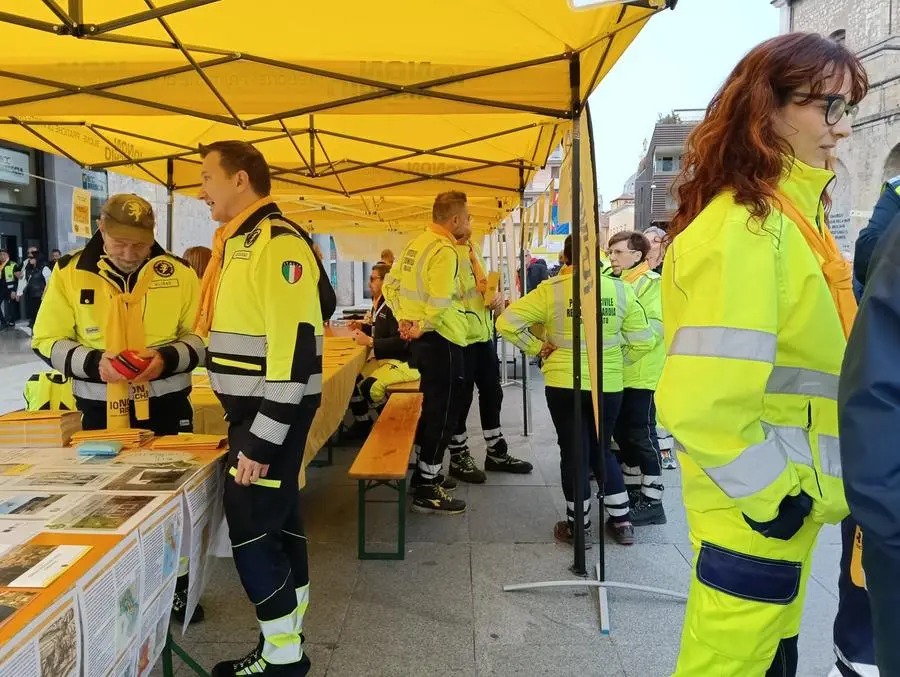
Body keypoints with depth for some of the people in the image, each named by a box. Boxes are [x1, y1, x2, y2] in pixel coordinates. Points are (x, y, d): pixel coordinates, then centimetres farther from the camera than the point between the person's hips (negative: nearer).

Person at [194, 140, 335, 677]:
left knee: (252, 532, -3)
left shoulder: (278, 243, -17)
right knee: (278, 524, 16)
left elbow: (295, 348, -24)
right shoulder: (240, 242, 14)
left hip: (273, 413, -10)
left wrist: (262, 439, -24)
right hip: (253, 409, 10)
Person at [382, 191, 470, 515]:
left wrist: (404, 319, 6)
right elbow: (440, 302, -28)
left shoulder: (416, 244, 10)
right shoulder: (444, 250, -18)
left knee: (428, 406, 20)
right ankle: (427, 491, 7)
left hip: (421, 339, 9)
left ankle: (424, 472, 33)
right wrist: (422, 327, -14)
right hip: (441, 341, -9)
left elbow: (390, 285, 13)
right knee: (441, 413, -1)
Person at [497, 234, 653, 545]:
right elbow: (643, 340, 1)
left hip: (564, 383, -2)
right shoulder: (620, 290, -2)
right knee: (602, 450, 20)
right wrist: (615, 359, 12)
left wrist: (537, 348, -3)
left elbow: (506, 322, -11)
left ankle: (578, 527, 20)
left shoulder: (551, 290, -8)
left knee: (574, 452, 10)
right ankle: (622, 521, 25)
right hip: (608, 385, 3)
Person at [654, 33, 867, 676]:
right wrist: (769, 492, -18)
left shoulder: (791, 218, 10)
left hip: (787, 502, 9)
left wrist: (791, 486, 15)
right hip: (757, 512, -9)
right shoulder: (742, 225, -21)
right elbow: (699, 399, -30)